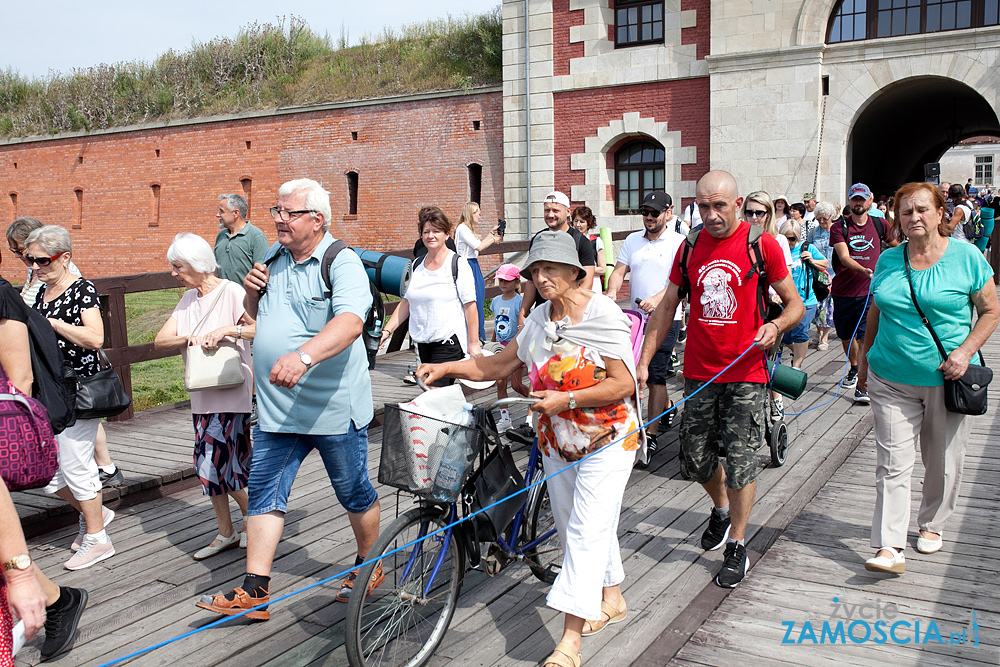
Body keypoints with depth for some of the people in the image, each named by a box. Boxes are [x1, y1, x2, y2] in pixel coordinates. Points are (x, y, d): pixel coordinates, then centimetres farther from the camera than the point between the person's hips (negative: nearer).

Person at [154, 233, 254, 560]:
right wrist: (189, 338, -12)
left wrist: (225, 330, -27)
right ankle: (226, 533, 23)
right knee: (208, 463, 10)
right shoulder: (188, 299, 13)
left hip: (232, 392, -8)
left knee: (226, 463, -6)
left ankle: (251, 519, 19)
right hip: (202, 395, 8)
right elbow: (160, 340, 6)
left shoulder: (231, 292, -10)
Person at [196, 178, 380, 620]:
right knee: (264, 495, 6)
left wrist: (304, 355, -48)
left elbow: (350, 321, -32)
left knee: (354, 494, 11)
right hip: (277, 409, 6)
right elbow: (255, 316, 23)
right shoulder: (273, 258, 10)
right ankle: (254, 591, 14)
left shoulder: (342, 263, -14)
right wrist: (252, 292, 0)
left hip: (334, 409, -6)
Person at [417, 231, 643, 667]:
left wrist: (565, 399, -24)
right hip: (557, 442, 7)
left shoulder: (603, 315, -16)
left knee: (585, 531, -9)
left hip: (607, 440, -7)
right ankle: (611, 599, 38)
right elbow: (501, 365, 7)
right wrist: (447, 368, -4)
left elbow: (623, 384, -19)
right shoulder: (539, 318, 2)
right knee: (571, 528, 16)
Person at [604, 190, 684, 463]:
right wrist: (611, 292, -18)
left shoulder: (679, 243, -6)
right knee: (653, 370, 18)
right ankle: (668, 406, 46)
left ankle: (650, 435, -1)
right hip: (637, 317, 5)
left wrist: (656, 300, -32)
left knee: (655, 374, -7)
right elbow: (619, 271, 4)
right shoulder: (632, 240, 10)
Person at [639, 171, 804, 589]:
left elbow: (795, 304, 2)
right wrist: (643, 361, 5)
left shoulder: (761, 245, -5)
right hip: (698, 373, 4)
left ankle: (737, 547, 16)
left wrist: (775, 326, -21)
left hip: (745, 372, -4)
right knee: (694, 456, 11)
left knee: (741, 460, 0)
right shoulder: (690, 248, 5)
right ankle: (721, 508, 41)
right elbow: (667, 307, 11)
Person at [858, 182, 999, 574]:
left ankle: (932, 524, 36)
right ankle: (889, 548, -3)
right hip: (891, 379, 1)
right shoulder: (888, 260, 5)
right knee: (892, 464, -3)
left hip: (946, 379, -1)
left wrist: (965, 352, -13)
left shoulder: (966, 257, -4)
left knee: (943, 462, 13)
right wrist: (865, 361, 16)